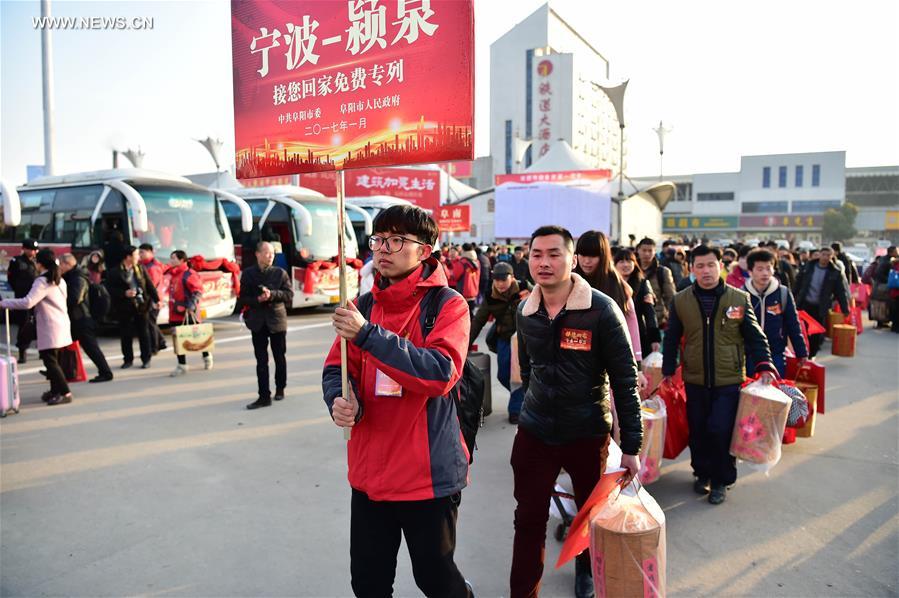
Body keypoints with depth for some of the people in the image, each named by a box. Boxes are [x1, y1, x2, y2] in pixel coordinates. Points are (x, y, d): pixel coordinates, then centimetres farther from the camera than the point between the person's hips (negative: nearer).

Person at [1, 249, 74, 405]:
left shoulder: (42, 281, -13)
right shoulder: (59, 280, 15)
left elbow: (28, 302, -23)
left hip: (50, 327, -9)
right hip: (60, 325, 9)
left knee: (50, 361, -7)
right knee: (52, 360, 16)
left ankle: (65, 393, -10)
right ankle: (55, 390, 22)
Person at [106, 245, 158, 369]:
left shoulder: (140, 268, 5)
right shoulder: (114, 272, -5)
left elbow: (149, 285, 6)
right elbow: (110, 289, -8)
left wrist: (156, 299, 2)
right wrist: (124, 293, -19)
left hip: (141, 305, 2)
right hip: (124, 308, -2)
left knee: (144, 334, 5)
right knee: (126, 335, 6)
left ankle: (146, 359, 14)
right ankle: (128, 359, 19)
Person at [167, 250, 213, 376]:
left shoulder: (189, 274, -14)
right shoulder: (173, 274, 12)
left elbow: (198, 291, -18)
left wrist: (191, 306, -24)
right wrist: (173, 307, 17)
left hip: (188, 314, -8)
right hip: (176, 313, 8)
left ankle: (207, 356, 30)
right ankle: (182, 365, 14)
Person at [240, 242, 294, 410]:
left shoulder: (280, 273, 1)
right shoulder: (248, 274, 2)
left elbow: (289, 294, -3)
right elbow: (244, 298, 1)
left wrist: (272, 294, -18)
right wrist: (257, 300, -17)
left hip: (277, 320, 0)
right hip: (258, 322, 0)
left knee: (280, 357, 11)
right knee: (261, 360, 0)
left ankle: (280, 389, 30)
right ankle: (264, 396, 2)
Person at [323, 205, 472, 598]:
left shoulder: (448, 304, -11)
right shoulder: (364, 306, 6)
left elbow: (441, 373, -25)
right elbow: (336, 369, 5)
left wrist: (368, 335, -29)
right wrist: (341, 401, -18)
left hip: (428, 474, -5)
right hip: (369, 472, 5)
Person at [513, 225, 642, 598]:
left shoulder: (602, 310, -15)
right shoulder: (525, 312, -1)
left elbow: (625, 380, -12)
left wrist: (631, 445, -12)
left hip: (588, 434, -2)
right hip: (534, 433, 2)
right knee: (528, 521, 7)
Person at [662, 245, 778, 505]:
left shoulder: (739, 298, -1)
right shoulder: (680, 301, 0)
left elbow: (755, 337, 3)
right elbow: (671, 340, 7)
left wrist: (764, 366, -9)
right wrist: (668, 371, 3)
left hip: (729, 382, -2)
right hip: (694, 381, 2)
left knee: (721, 431, -7)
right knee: (698, 432, 10)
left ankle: (721, 481, 16)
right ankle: (702, 473, 33)